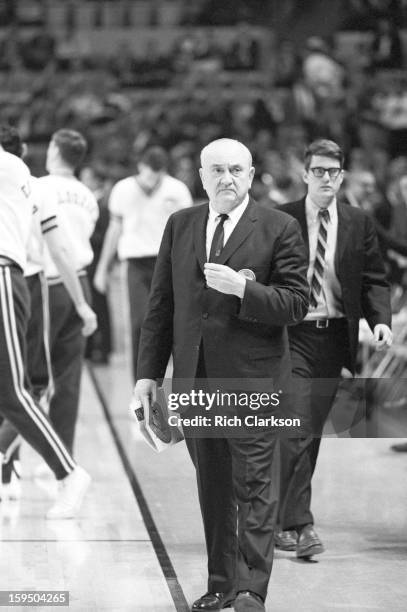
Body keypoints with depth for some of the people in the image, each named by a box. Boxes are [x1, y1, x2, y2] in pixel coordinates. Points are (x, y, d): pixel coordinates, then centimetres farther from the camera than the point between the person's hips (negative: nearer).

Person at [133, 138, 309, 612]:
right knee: (212, 486, 11)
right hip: (193, 377, 4)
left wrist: (243, 289, -20)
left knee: (252, 486, -5)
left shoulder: (279, 229, -2)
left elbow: (297, 304, -6)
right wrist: (148, 372, 7)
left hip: (252, 378, -4)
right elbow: (161, 303, 11)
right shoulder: (180, 226, 10)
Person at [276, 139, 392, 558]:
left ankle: (280, 518, 24)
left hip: (335, 337, 4)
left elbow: (374, 280, 8)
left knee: (313, 430, 10)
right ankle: (298, 524, -11)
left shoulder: (359, 224, 7)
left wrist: (381, 321, -9)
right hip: (292, 335, -4)